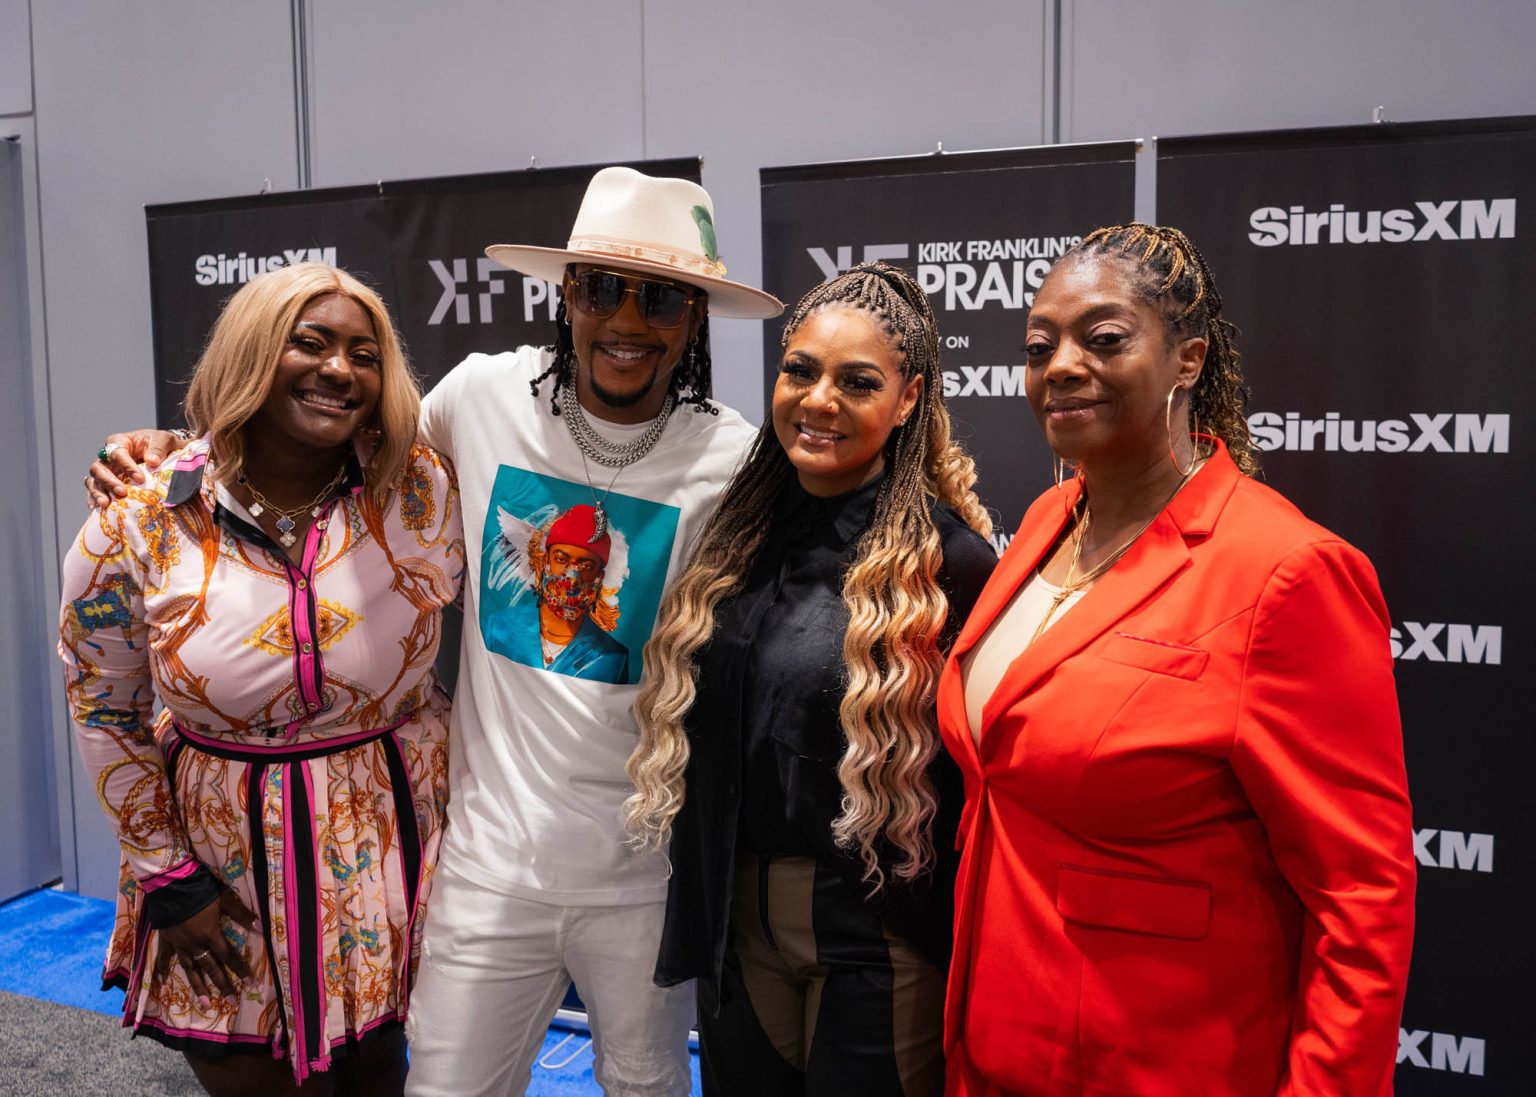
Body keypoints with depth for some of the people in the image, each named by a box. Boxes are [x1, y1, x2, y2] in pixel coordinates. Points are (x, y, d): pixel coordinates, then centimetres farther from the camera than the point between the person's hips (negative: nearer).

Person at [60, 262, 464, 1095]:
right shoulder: (138, 526, -10)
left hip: (397, 848, 1)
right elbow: (105, 715, 2)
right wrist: (167, 878, 2)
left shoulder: (425, 490, -9)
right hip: (228, 863, 0)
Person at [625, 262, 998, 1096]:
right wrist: (701, 914, 13)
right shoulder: (742, 537, 2)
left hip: (875, 939, -5)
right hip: (736, 924, 6)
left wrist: (966, 961, -7)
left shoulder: (948, 559, -15)